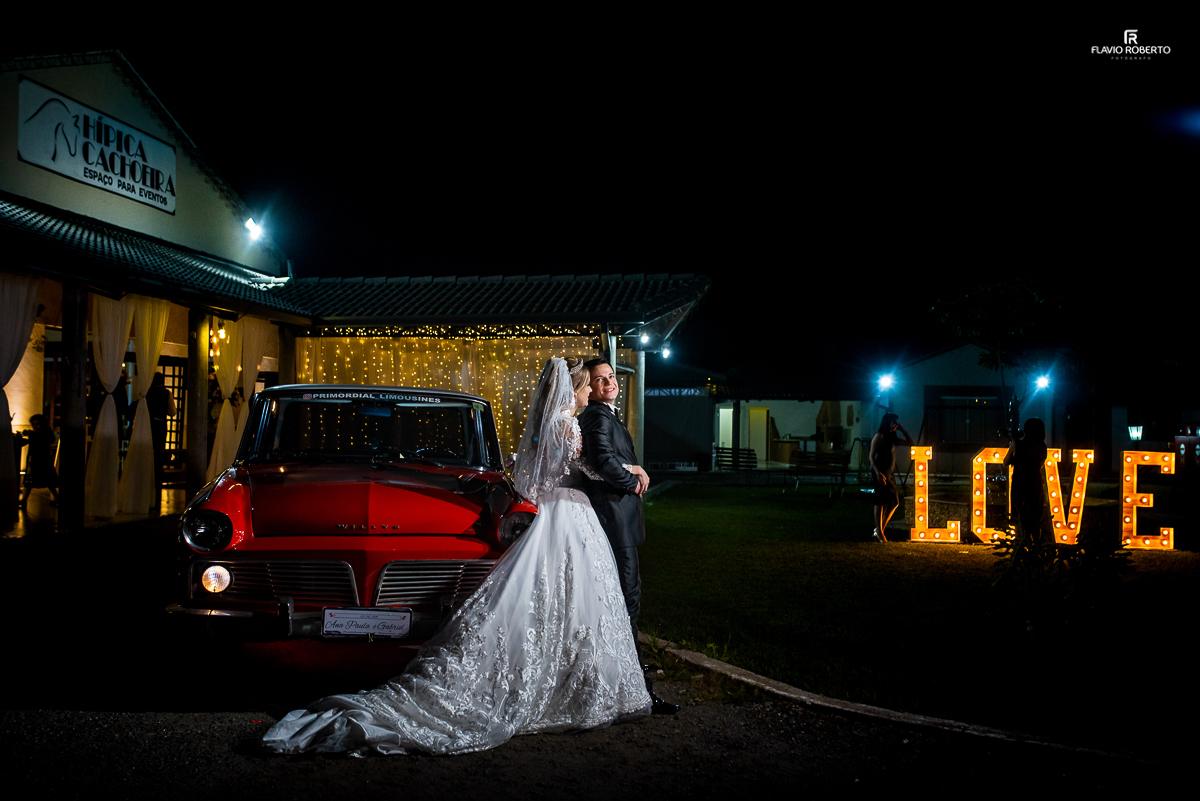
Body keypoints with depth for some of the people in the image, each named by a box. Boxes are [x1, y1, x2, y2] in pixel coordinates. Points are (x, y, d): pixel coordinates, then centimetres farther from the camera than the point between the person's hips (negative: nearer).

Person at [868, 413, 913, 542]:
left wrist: (902, 430, 12)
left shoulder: (892, 438, 16)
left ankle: (880, 530, 14)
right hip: (880, 473, -9)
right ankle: (879, 532, 0)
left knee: (894, 502, 7)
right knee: (880, 502, -6)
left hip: (889, 473, 9)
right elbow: (871, 457, -13)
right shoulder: (879, 436, -7)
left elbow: (910, 443, 23)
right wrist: (878, 473, -23)